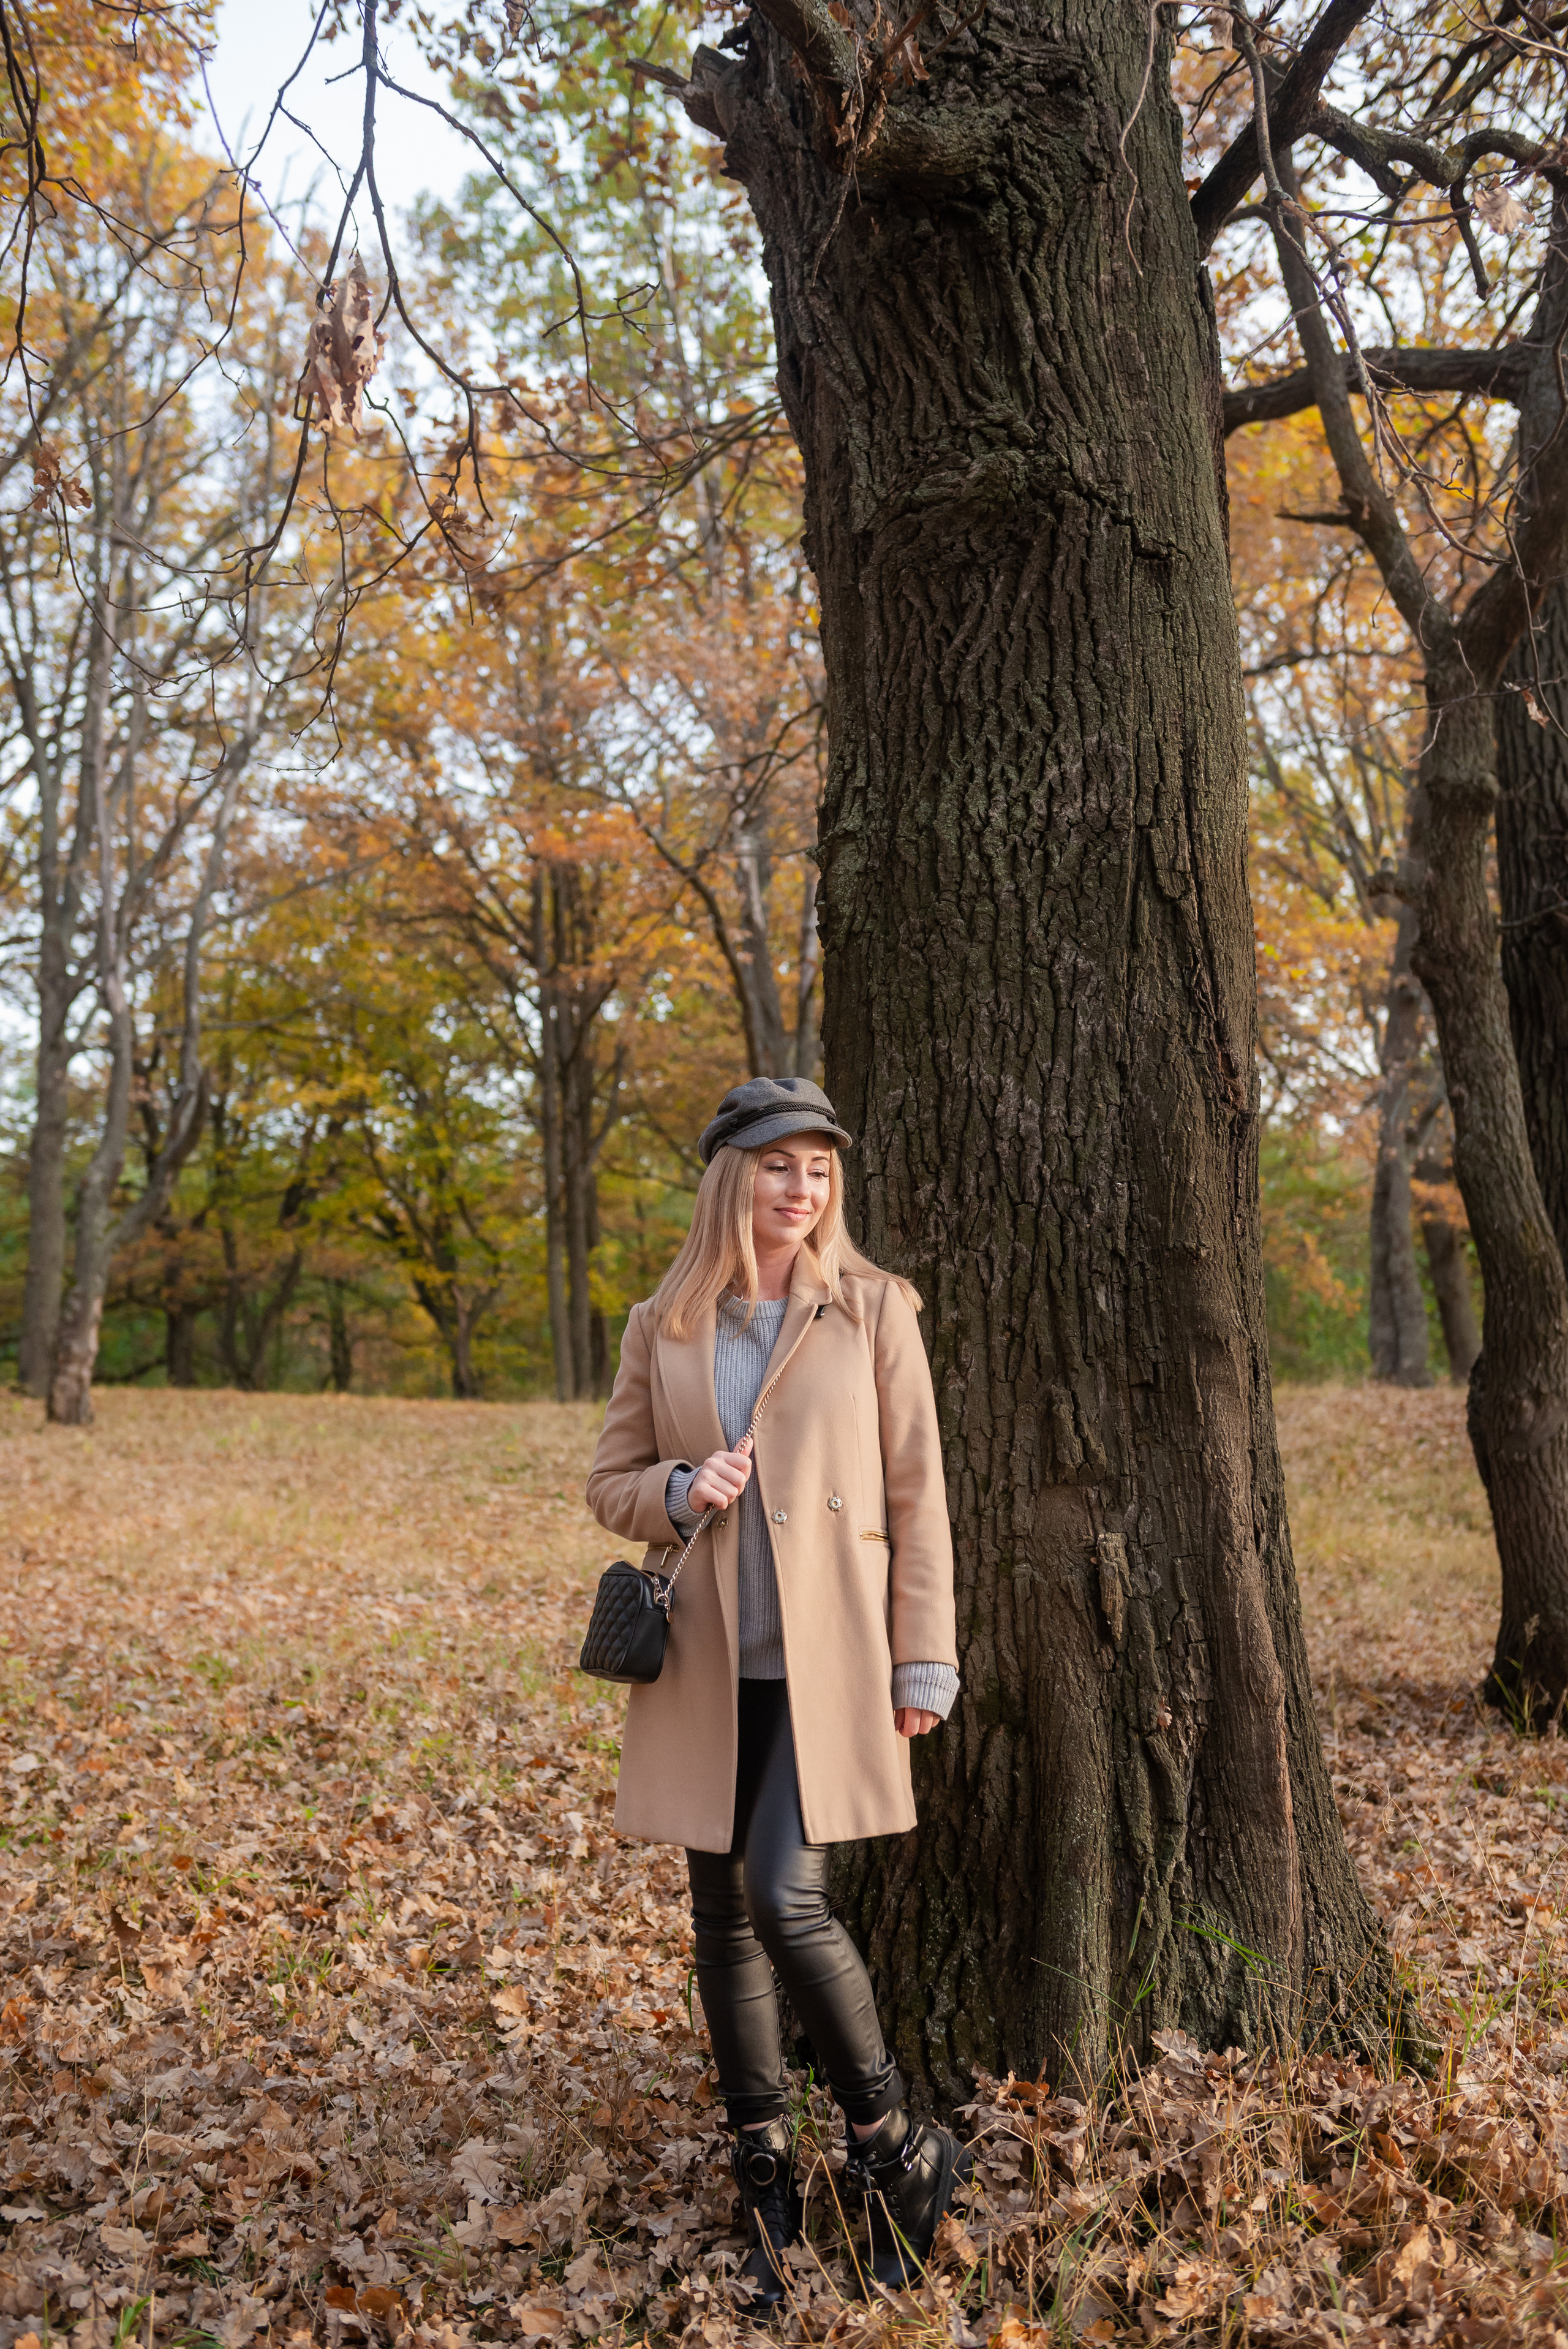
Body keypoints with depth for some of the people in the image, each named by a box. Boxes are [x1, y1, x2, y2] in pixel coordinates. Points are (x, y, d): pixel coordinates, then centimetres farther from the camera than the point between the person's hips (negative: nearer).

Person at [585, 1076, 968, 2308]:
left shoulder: (874, 1309, 0)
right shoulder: (664, 1326, 5)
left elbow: (917, 1496, -1)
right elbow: (610, 1481, 11)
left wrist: (924, 1660, -4)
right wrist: (679, 1493, -11)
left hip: (828, 1657, -3)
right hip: (709, 1663, 3)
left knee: (787, 1897, -14)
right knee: (724, 1915, 10)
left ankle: (896, 2146, 10)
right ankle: (766, 2177, 28)